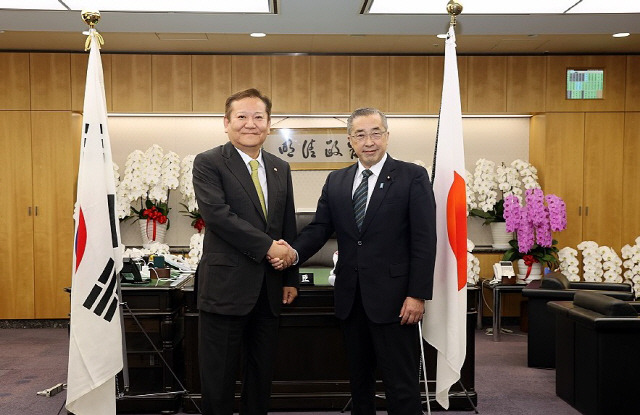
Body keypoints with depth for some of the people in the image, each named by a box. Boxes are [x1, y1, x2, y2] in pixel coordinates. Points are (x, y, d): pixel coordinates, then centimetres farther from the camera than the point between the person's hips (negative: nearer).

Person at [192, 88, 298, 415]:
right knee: (219, 375, 5)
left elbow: (289, 227, 14)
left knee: (262, 372, 15)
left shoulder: (281, 168, 12)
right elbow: (217, 213, -19)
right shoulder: (208, 163, -5)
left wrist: (291, 277, 12)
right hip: (226, 286, -5)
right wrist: (267, 246, -19)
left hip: (268, 288, 6)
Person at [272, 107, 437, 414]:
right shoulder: (336, 181, 11)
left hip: (392, 298, -5)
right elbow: (319, 228, 5)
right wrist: (294, 253, -16)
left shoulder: (412, 177, -4)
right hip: (350, 298, 5)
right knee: (358, 378, 17)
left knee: (401, 384, 2)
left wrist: (417, 295, -14)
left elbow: (424, 241, -8)